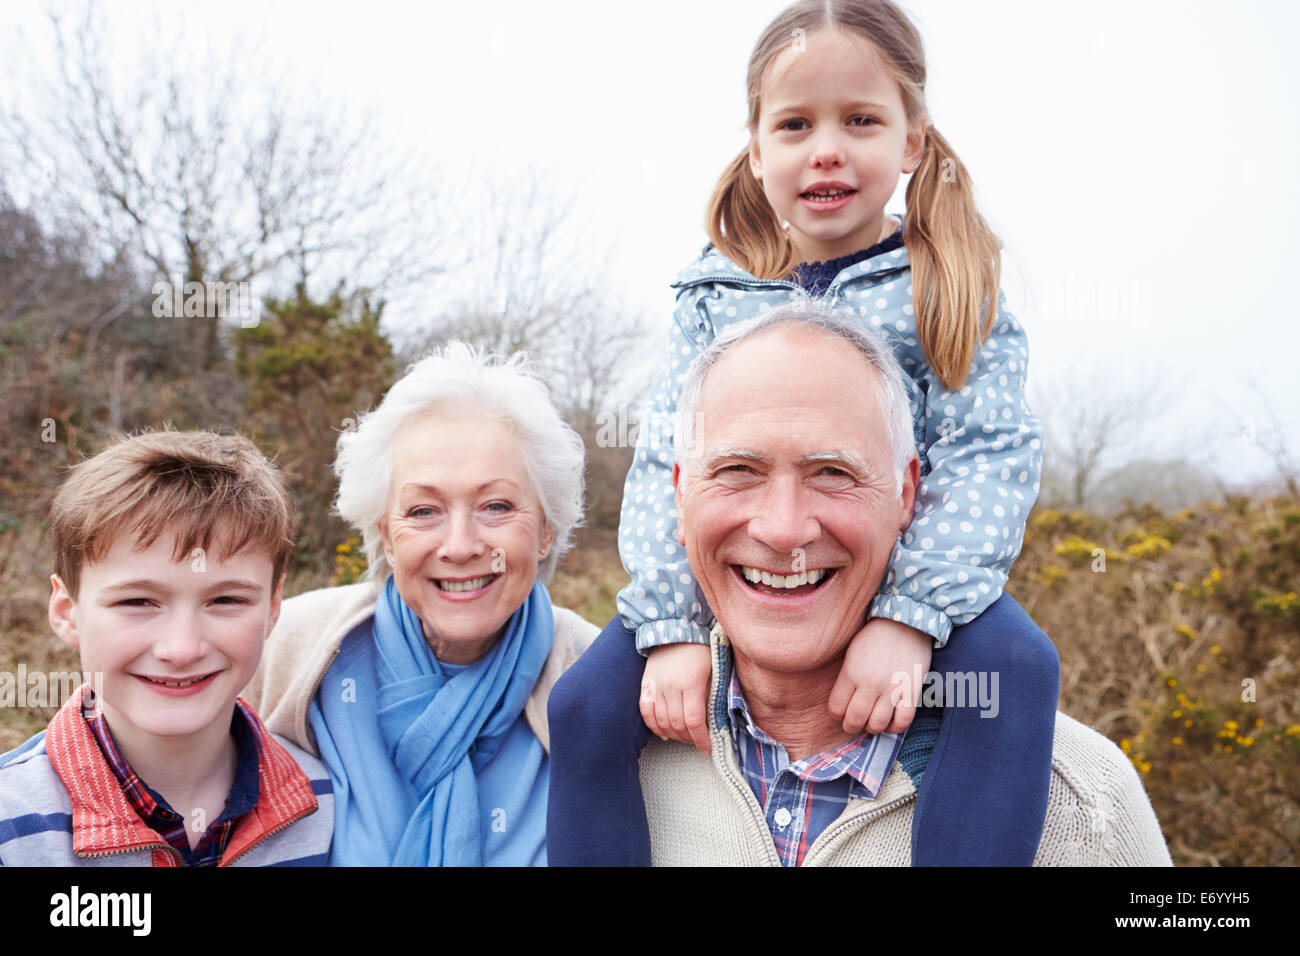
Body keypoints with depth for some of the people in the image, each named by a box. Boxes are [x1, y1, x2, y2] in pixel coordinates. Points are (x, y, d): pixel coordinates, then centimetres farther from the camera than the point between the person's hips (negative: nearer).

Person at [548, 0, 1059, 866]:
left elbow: (990, 454, -9)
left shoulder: (947, 286, 1)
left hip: (903, 570, -1)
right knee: (587, 702, -18)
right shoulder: (715, 294, 5)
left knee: (1016, 666, -30)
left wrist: (910, 615, -25)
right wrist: (671, 628, -16)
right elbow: (665, 466, -1)